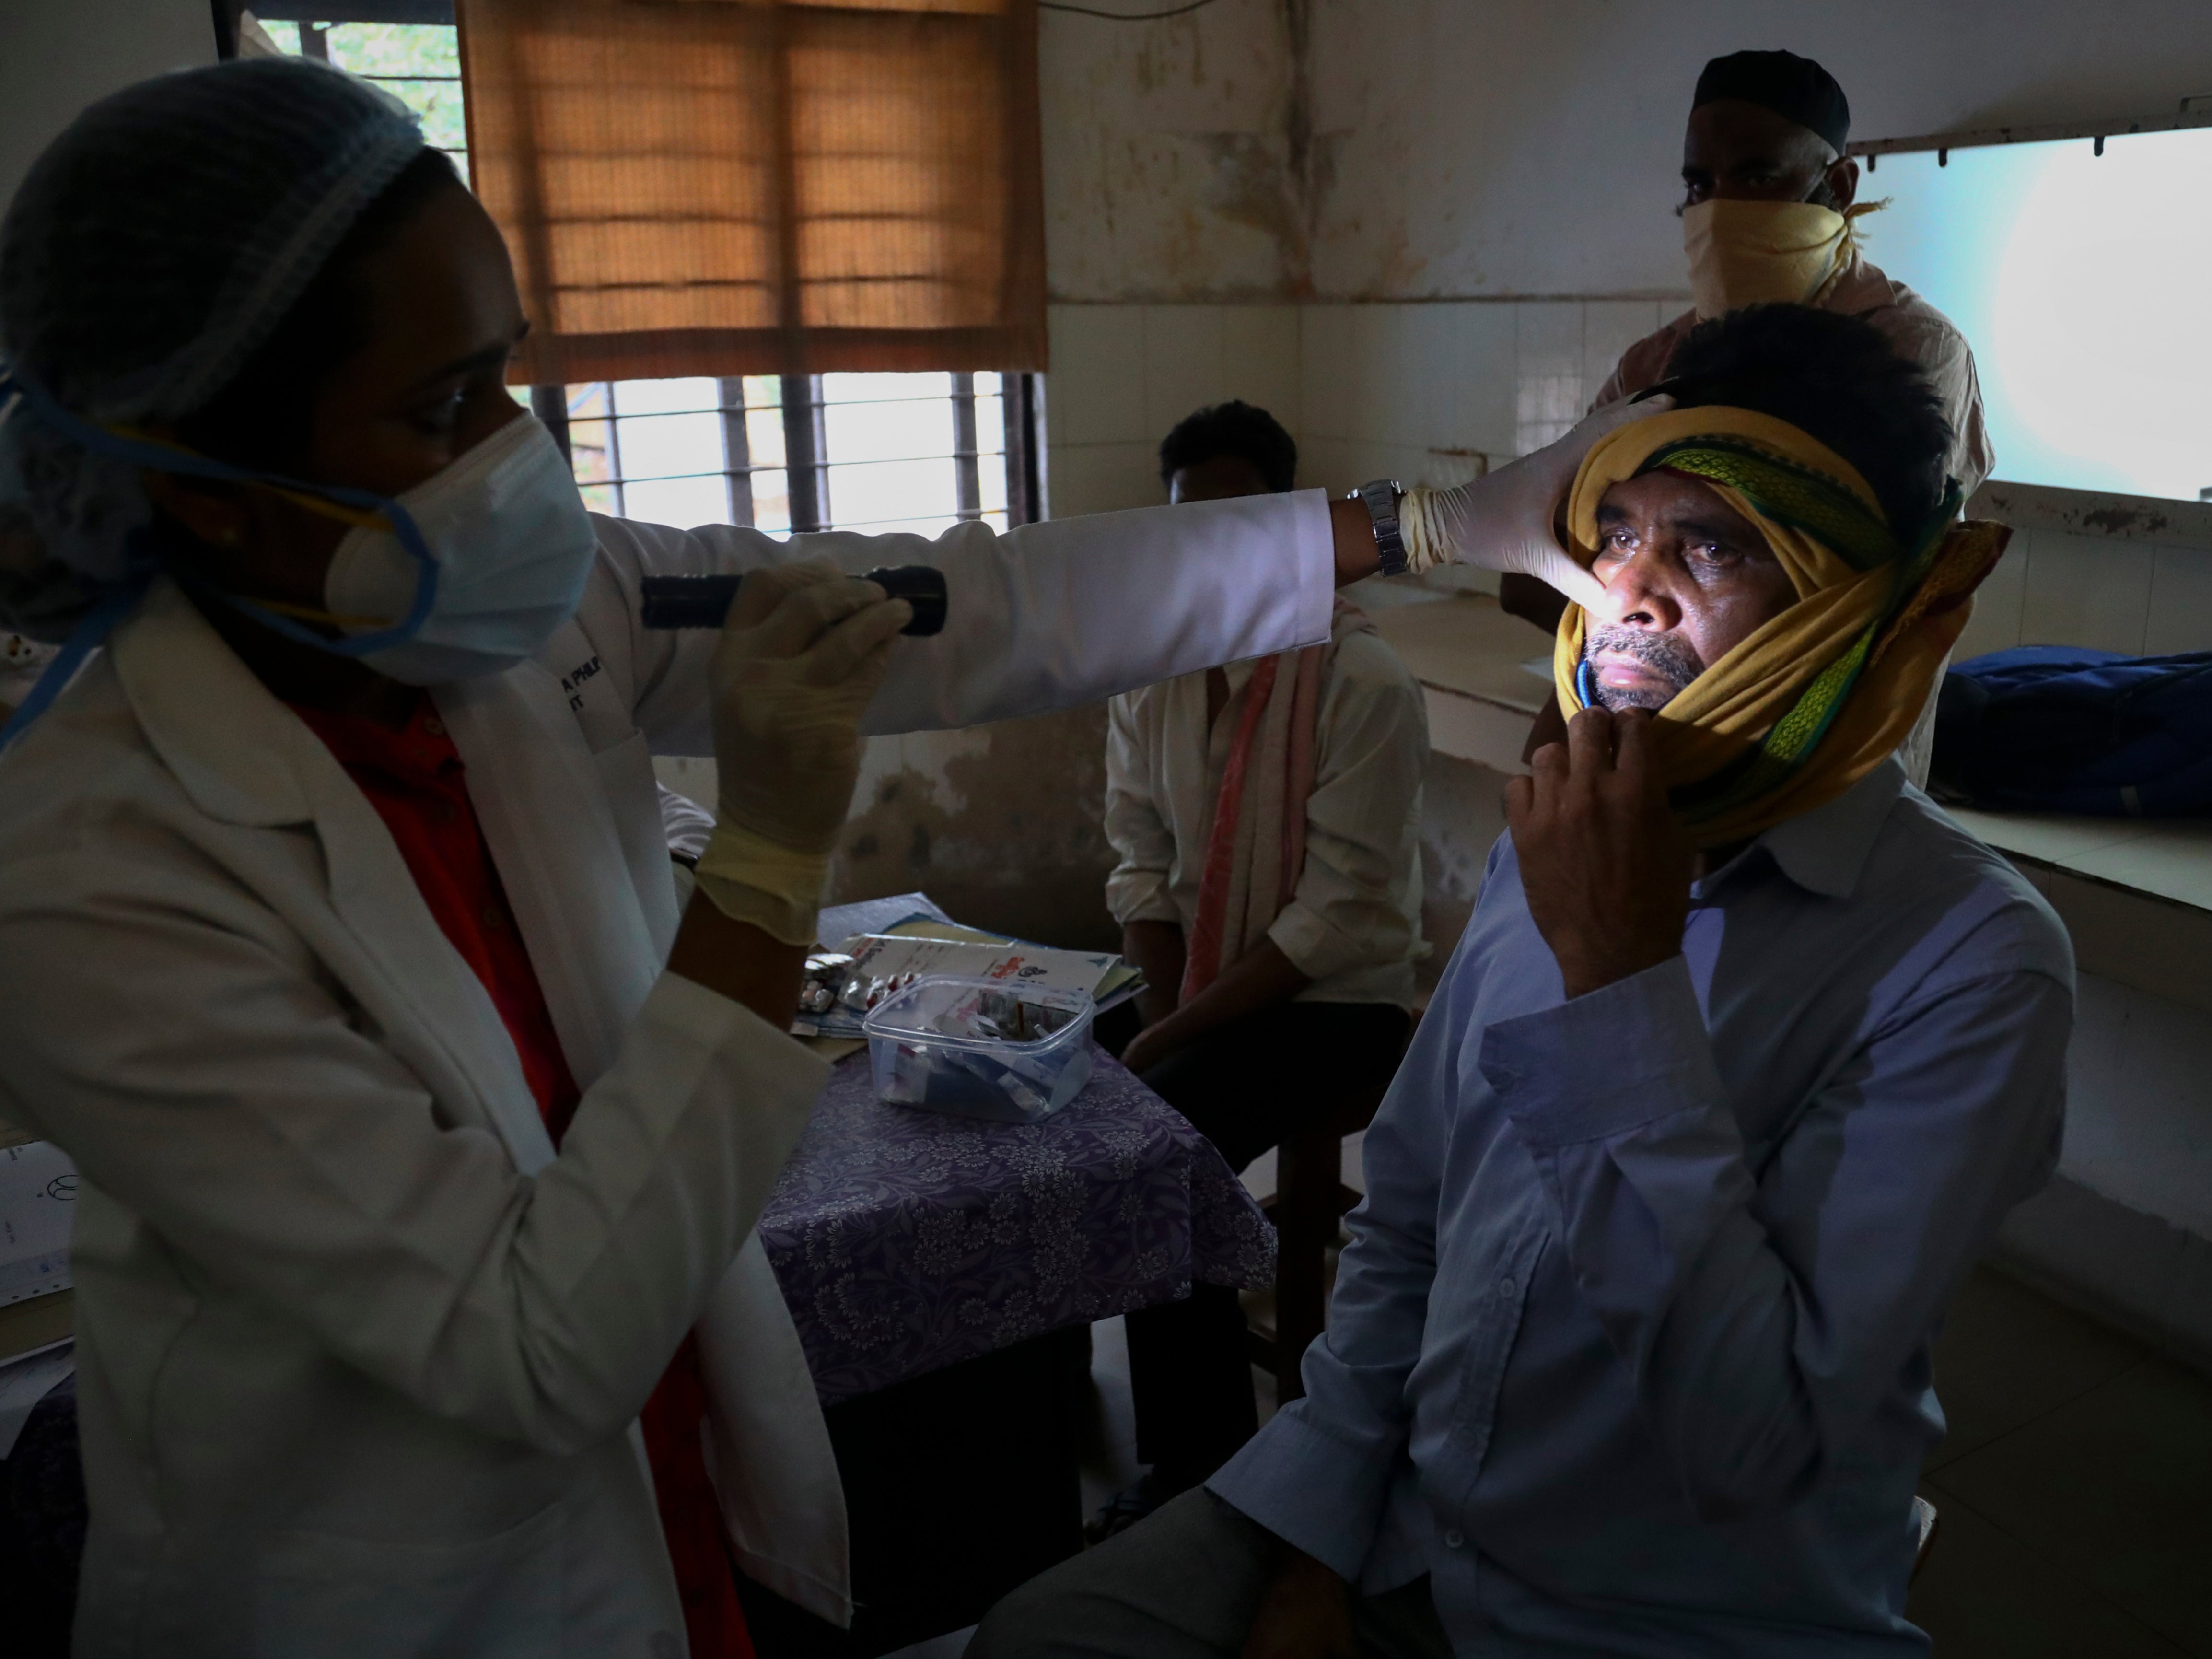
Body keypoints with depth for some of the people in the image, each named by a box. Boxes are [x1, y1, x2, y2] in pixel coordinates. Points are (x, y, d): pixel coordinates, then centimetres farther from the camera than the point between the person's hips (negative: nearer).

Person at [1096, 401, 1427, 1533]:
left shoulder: (1364, 686, -15)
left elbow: (1338, 920, -18)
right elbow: (1141, 868, 6)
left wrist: (1175, 1037, -20)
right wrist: (1166, 1011, -10)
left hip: (1339, 1001, -5)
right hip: (1200, 983, 6)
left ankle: (1199, 1463, -6)